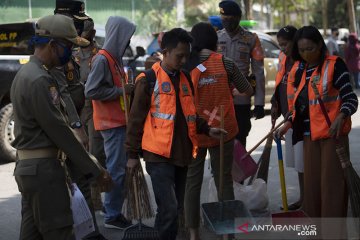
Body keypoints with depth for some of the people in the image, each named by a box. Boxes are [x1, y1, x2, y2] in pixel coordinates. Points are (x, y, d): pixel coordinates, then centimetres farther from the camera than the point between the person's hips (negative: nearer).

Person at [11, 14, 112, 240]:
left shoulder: (26, 73, 14)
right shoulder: (40, 80, -18)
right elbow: (58, 130, -20)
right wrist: (94, 170, -15)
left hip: (27, 166, 10)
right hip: (43, 168, -10)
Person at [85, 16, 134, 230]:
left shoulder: (115, 58, 13)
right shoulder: (102, 59, -15)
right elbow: (91, 91, -21)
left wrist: (127, 88, 4)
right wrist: (121, 90, -17)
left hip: (120, 121, 9)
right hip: (111, 124, -9)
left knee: (121, 167, 13)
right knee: (116, 169, -6)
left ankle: (116, 210, 21)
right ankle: (112, 216, 2)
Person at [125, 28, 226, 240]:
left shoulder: (185, 79, 12)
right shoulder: (148, 80, -8)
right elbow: (136, 119, -5)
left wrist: (207, 129, 7)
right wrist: (133, 154, -5)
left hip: (182, 153, 7)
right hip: (159, 154, -7)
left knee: (176, 208, 13)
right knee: (169, 208, -14)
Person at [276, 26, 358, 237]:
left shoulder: (334, 65, -10)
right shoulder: (299, 71, 10)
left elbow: (350, 99, -13)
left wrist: (340, 118, -31)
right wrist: (288, 125, 9)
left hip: (332, 133, -6)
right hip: (309, 134, 6)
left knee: (332, 183, -5)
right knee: (312, 182, 10)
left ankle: (334, 231, 0)